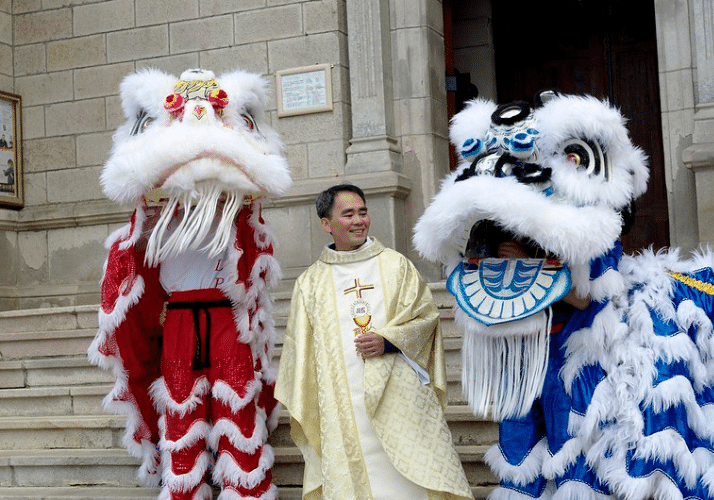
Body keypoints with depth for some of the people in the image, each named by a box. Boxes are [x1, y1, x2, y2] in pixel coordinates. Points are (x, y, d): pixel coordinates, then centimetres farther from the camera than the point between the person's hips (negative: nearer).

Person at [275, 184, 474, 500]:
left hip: (399, 396, 0)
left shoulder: (396, 265, 8)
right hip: (342, 407, 0)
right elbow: (301, 353, 11)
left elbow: (426, 315, 6)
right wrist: (302, 411, 6)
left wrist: (388, 341, -11)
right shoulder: (310, 283, 10)